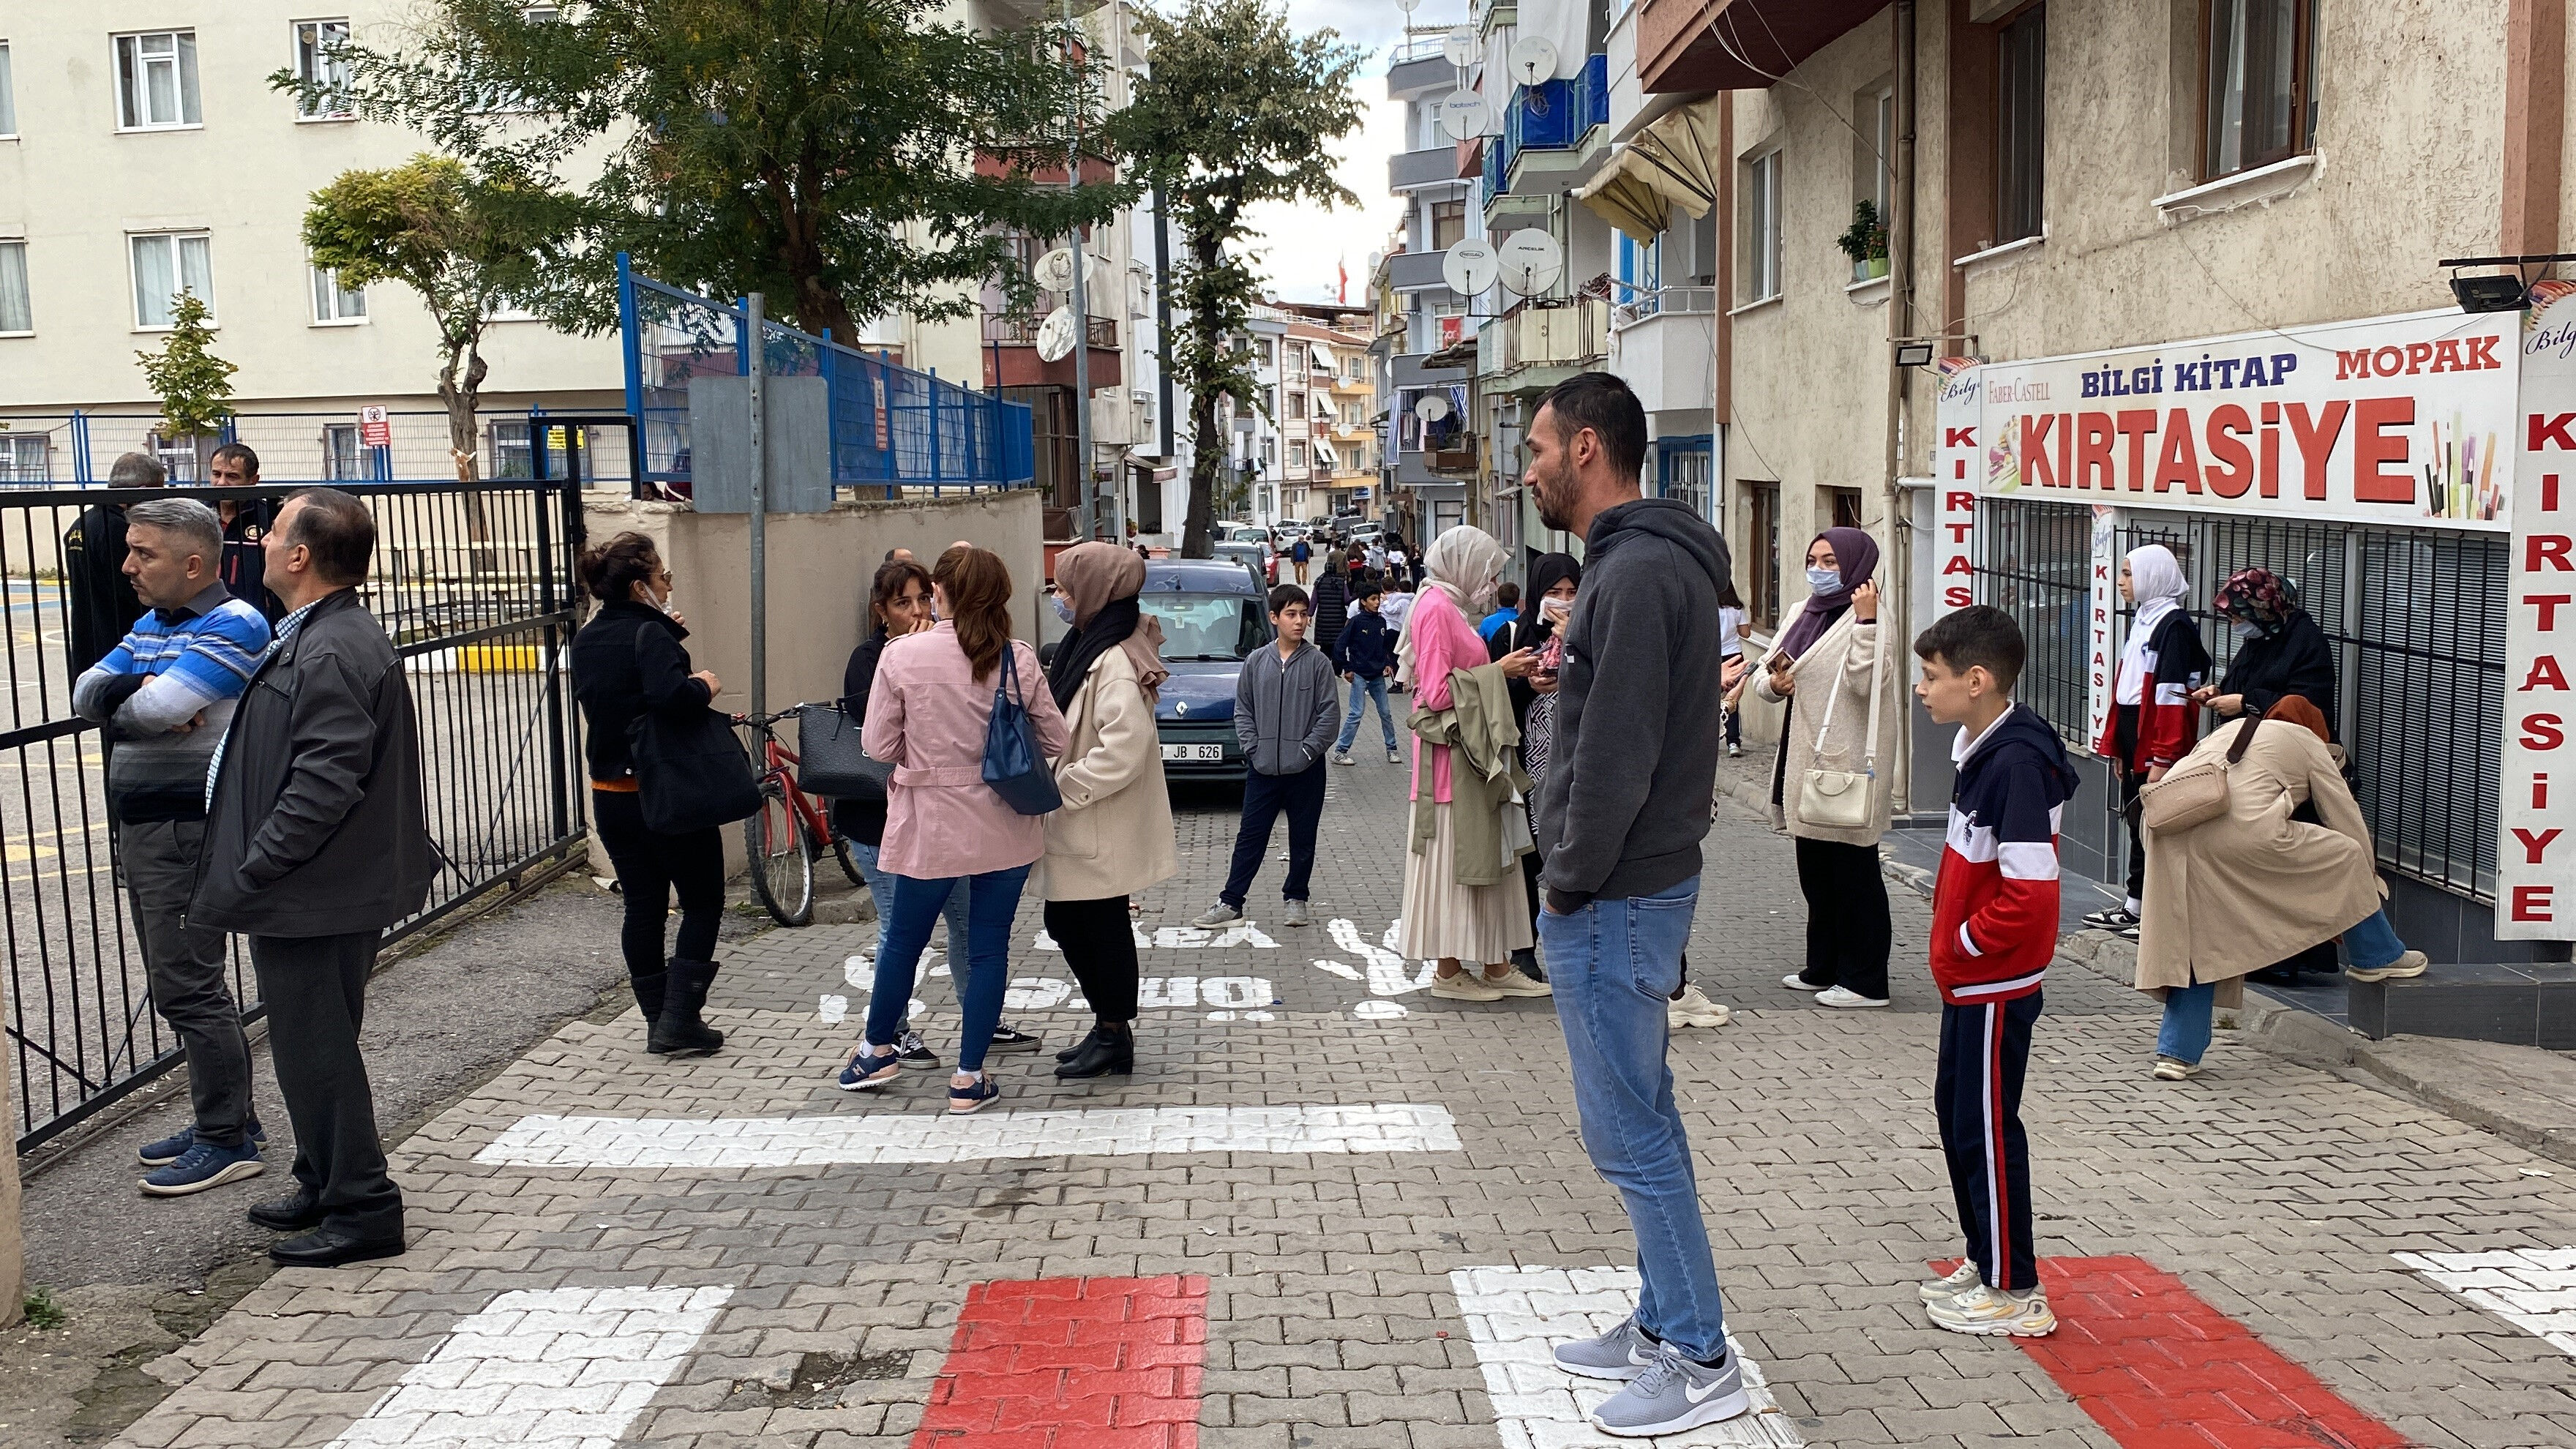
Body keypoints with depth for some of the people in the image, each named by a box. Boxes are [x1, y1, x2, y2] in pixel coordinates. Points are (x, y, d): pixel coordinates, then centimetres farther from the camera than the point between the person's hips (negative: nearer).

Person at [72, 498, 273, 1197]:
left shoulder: (233, 625, -15)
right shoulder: (150, 625, 15)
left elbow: (158, 706, -25)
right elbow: (85, 692, 5)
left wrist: (118, 703, -4)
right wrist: (139, 694, -15)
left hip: (190, 830, -10)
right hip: (140, 826, 10)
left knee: (188, 989, -6)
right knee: (178, 987, 16)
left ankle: (227, 1141, 4)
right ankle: (221, 1117, 27)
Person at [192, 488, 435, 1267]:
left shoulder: (330, 655, -22)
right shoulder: (316, 638, 13)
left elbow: (323, 787, -27)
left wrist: (247, 876, -21)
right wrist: (245, 873, 19)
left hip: (315, 898, -11)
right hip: (315, 890, 11)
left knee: (315, 1049, -1)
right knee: (313, 1045, 20)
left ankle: (363, 1210, 9)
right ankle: (327, 1187, 33)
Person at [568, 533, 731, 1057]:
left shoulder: (586, 640, 9)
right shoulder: (649, 634, -17)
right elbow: (672, 699, -33)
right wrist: (704, 684, -13)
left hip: (610, 795, 7)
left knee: (643, 906, 13)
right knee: (703, 902, 5)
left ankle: (658, 1021, 18)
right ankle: (679, 1022, 0)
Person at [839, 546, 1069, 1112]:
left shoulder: (902, 655, -11)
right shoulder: (1019, 660, -8)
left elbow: (878, 746, -7)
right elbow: (1055, 741, -1)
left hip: (931, 825, -1)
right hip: (1005, 827, 1)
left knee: (904, 940, 18)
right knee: (989, 946, 9)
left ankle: (878, 1051, 36)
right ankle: (969, 1078, 13)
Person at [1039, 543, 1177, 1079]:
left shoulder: (1115, 662, -20)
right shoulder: (1089, 646, 10)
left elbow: (1125, 749, -27)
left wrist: (1061, 787, -21)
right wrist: (1054, 785, 10)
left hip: (1100, 832, -10)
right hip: (1075, 827, 10)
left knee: (1104, 929, 2)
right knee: (1066, 925, 16)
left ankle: (1114, 1036, 15)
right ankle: (1108, 1027, 28)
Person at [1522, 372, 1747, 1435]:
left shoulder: (1637, 573, -20)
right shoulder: (1647, 560, 14)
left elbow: (1616, 757, -24)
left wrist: (1570, 881, -15)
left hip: (1613, 901, -11)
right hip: (1638, 886, 11)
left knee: (1628, 1133, -2)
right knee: (1640, 1121, 18)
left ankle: (1701, 1363, 9)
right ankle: (1664, 1325, 29)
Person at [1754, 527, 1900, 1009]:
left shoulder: (1872, 619, -10)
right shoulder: (1802, 615, 14)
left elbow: (1868, 684, -23)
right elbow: (1766, 677, 16)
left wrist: (1867, 622, -31)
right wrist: (1772, 683, -6)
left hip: (1848, 764, -8)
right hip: (1806, 759, 9)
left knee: (1853, 871, -2)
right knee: (1815, 872, 16)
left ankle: (1865, 980, 6)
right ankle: (1823, 968, 27)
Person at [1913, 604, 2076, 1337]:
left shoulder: (2016, 763, -24)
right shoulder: (1984, 748, 6)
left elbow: (2030, 893, -29)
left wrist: (1964, 944, -17)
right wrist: (1956, 946, 10)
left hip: (1993, 984, -10)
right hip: (1972, 977, 10)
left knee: (1986, 1126, 1)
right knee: (1956, 1110, 19)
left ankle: (2015, 1293, 14)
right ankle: (1985, 1261, 33)